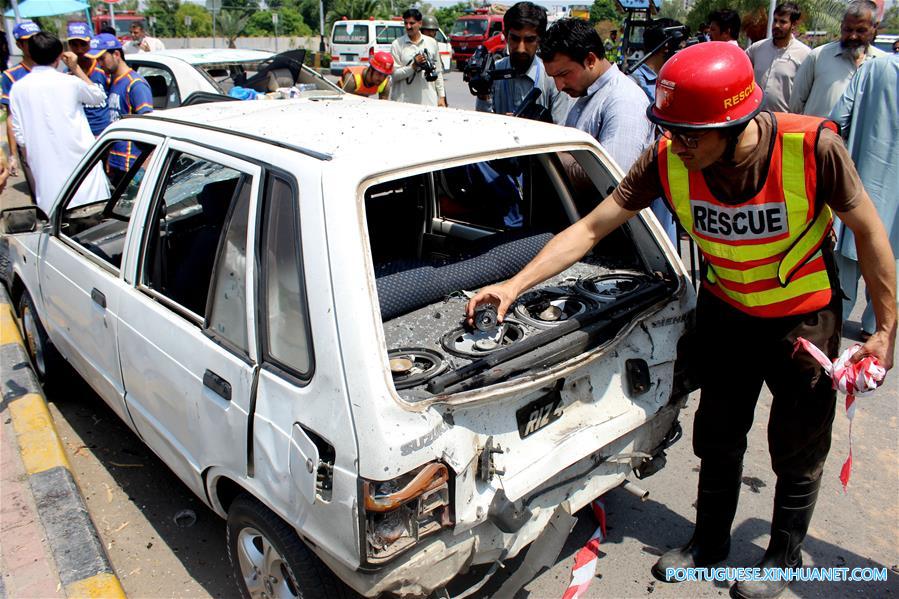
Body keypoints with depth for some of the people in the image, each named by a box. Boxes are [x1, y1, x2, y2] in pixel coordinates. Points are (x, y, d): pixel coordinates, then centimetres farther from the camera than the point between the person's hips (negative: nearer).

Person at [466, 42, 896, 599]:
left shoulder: (812, 146, -30)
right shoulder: (668, 160, -23)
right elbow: (590, 228, -21)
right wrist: (516, 283, -29)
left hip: (804, 317, -2)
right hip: (726, 311, 3)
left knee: (798, 449, 13)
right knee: (718, 437, 17)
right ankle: (710, 542, 42)